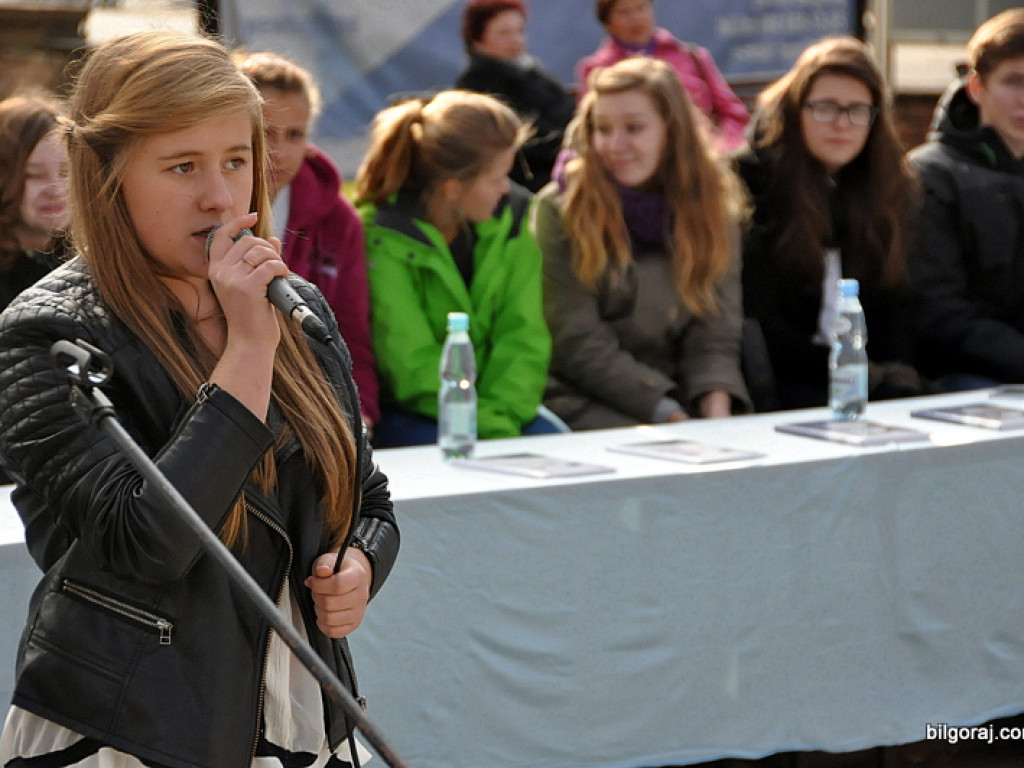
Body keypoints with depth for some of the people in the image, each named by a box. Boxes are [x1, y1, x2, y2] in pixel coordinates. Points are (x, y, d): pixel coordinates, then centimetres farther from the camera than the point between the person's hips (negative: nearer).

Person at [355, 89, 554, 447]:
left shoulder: (509, 218, 2)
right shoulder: (382, 238, -17)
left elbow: (523, 336, -3)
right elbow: (412, 365, -19)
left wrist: (501, 420, -18)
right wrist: (488, 428, -24)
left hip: (496, 401, 5)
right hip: (403, 413, -5)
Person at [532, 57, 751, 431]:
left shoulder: (714, 205, 9)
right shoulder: (561, 209, -3)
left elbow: (715, 333, 4)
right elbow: (577, 344, -9)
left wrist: (716, 413, -16)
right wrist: (666, 412, -18)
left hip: (681, 394, 4)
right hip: (585, 400, -3)